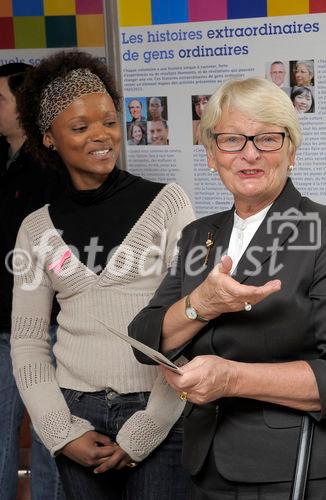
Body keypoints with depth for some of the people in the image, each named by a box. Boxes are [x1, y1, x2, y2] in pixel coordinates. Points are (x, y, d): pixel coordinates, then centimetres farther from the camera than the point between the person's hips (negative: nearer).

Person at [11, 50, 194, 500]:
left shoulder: (167, 203, -4)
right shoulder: (37, 229, 5)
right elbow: (27, 343, 7)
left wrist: (145, 431, -8)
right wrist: (63, 432, -3)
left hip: (161, 415, -2)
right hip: (78, 415, 3)